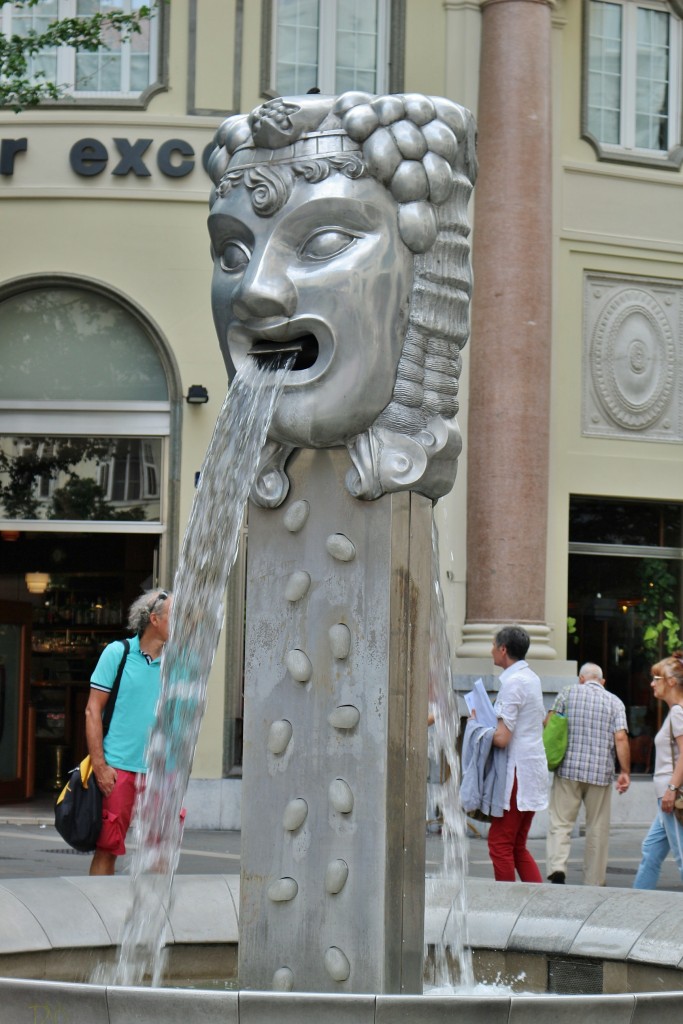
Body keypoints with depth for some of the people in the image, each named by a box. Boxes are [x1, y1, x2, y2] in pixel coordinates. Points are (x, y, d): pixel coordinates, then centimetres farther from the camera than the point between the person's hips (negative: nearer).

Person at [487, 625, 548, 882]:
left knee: (500, 843, -5)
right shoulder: (532, 678, 15)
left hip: (517, 771, -10)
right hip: (534, 766, 10)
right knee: (517, 846, 12)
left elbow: (501, 738, -21)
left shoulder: (513, 682, -15)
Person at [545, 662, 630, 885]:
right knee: (597, 829, 9)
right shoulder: (615, 702, 7)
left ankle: (557, 868, -24)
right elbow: (621, 738, -3)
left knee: (560, 823, -1)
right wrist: (625, 772, -2)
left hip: (568, 768, -1)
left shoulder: (568, 694, 6)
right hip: (601, 774, 1)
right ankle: (594, 882, 11)